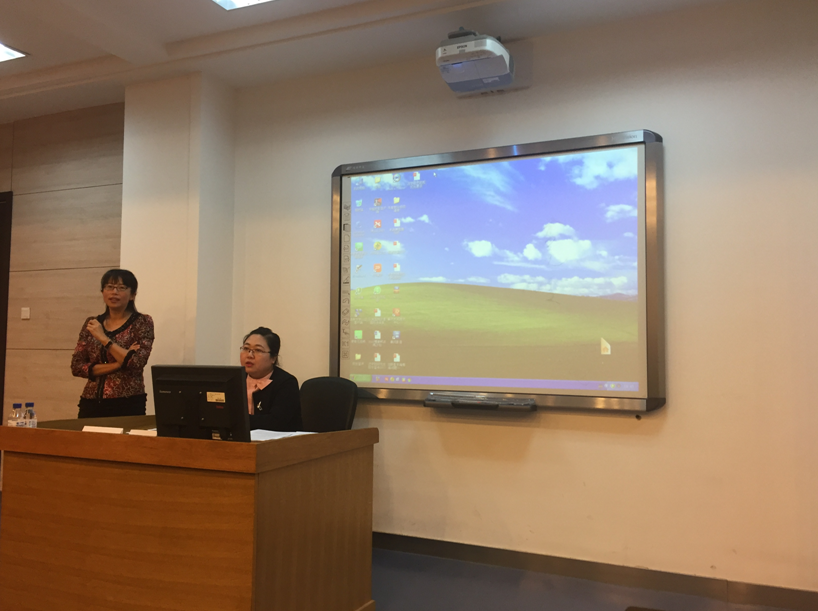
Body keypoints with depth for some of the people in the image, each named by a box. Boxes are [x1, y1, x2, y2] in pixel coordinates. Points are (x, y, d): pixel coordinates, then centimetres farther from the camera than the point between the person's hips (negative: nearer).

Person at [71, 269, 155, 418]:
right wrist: (118, 364, -11)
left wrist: (104, 338, -15)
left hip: (127, 405, -4)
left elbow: (137, 363, -16)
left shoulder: (142, 322, -4)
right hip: (92, 404, 4)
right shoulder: (92, 323, 8)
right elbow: (76, 366, 1)